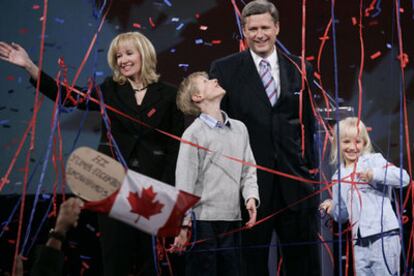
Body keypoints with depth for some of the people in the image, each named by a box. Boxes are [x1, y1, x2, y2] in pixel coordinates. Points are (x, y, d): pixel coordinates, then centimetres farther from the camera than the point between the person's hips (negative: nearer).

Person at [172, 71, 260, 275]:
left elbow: (248, 170, 16)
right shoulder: (194, 133, -6)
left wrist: (251, 197, -2)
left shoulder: (239, 129, 12)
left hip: (232, 219, 6)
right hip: (203, 220, -6)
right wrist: (183, 225, -9)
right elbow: (184, 182, -7)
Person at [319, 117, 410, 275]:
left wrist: (374, 174, -25)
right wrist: (332, 209, 6)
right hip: (360, 242, 6)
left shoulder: (374, 160, 0)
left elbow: (403, 178, -15)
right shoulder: (338, 178, 16)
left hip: (383, 235, -6)